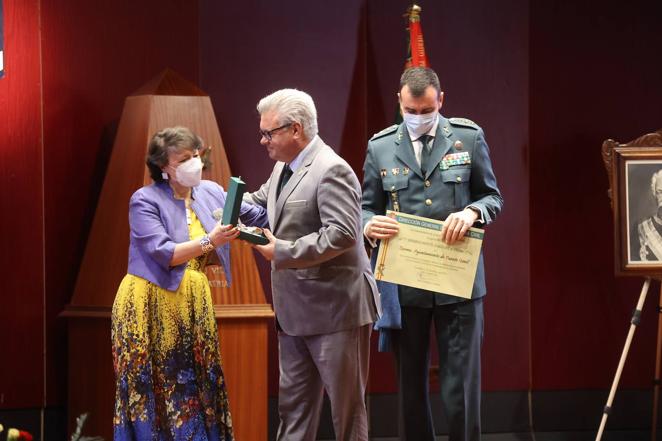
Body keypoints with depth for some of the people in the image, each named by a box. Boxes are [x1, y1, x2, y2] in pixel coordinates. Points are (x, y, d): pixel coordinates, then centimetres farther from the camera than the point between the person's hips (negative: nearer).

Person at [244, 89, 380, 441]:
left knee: (346, 405, 0)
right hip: (295, 313, 10)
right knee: (293, 404, 14)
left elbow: (342, 234, -27)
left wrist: (282, 252, -22)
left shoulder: (331, 170, -18)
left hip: (335, 310, -10)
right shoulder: (284, 167, 12)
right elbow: (259, 201, 29)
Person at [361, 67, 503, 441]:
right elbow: (367, 208, 9)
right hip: (404, 284, 2)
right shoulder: (381, 147, 5)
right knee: (411, 385, 11)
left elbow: (493, 196, 6)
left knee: (461, 384, -2)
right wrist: (370, 226, -15)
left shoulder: (469, 137, 2)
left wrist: (472, 212, -17)